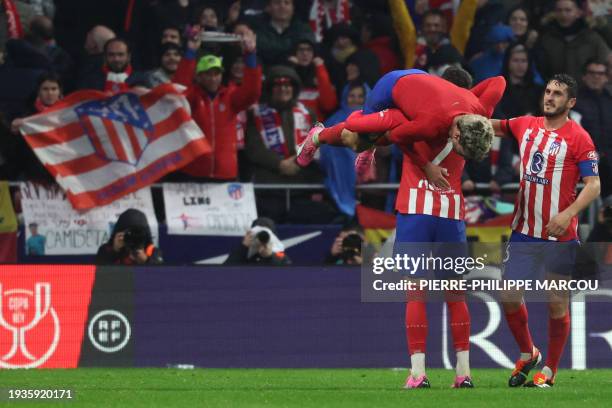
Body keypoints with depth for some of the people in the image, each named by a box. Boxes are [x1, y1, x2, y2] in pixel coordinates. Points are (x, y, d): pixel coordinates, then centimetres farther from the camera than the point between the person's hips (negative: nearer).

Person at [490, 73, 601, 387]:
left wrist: (568, 214, -27)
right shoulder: (526, 126, 7)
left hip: (560, 235, -4)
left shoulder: (578, 138, -8)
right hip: (524, 232, 5)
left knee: (557, 304, 0)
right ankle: (527, 354, 25)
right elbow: (490, 126, 21)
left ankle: (549, 370, 13)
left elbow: (593, 185, -12)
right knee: (509, 297, 2)